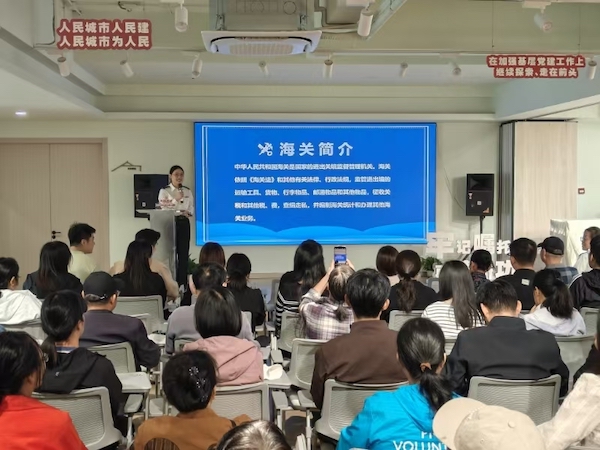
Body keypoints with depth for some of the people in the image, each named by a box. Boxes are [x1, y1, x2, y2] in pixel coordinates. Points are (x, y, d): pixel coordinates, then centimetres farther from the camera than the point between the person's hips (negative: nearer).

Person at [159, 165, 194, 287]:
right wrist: (176, 199, -18)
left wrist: (187, 212, -11)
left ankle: (182, 283, 12)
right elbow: (164, 209, -13)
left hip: (184, 223, 4)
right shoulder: (164, 191, -3)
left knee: (184, 254, 4)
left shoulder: (187, 191, 9)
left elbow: (191, 209, 11)